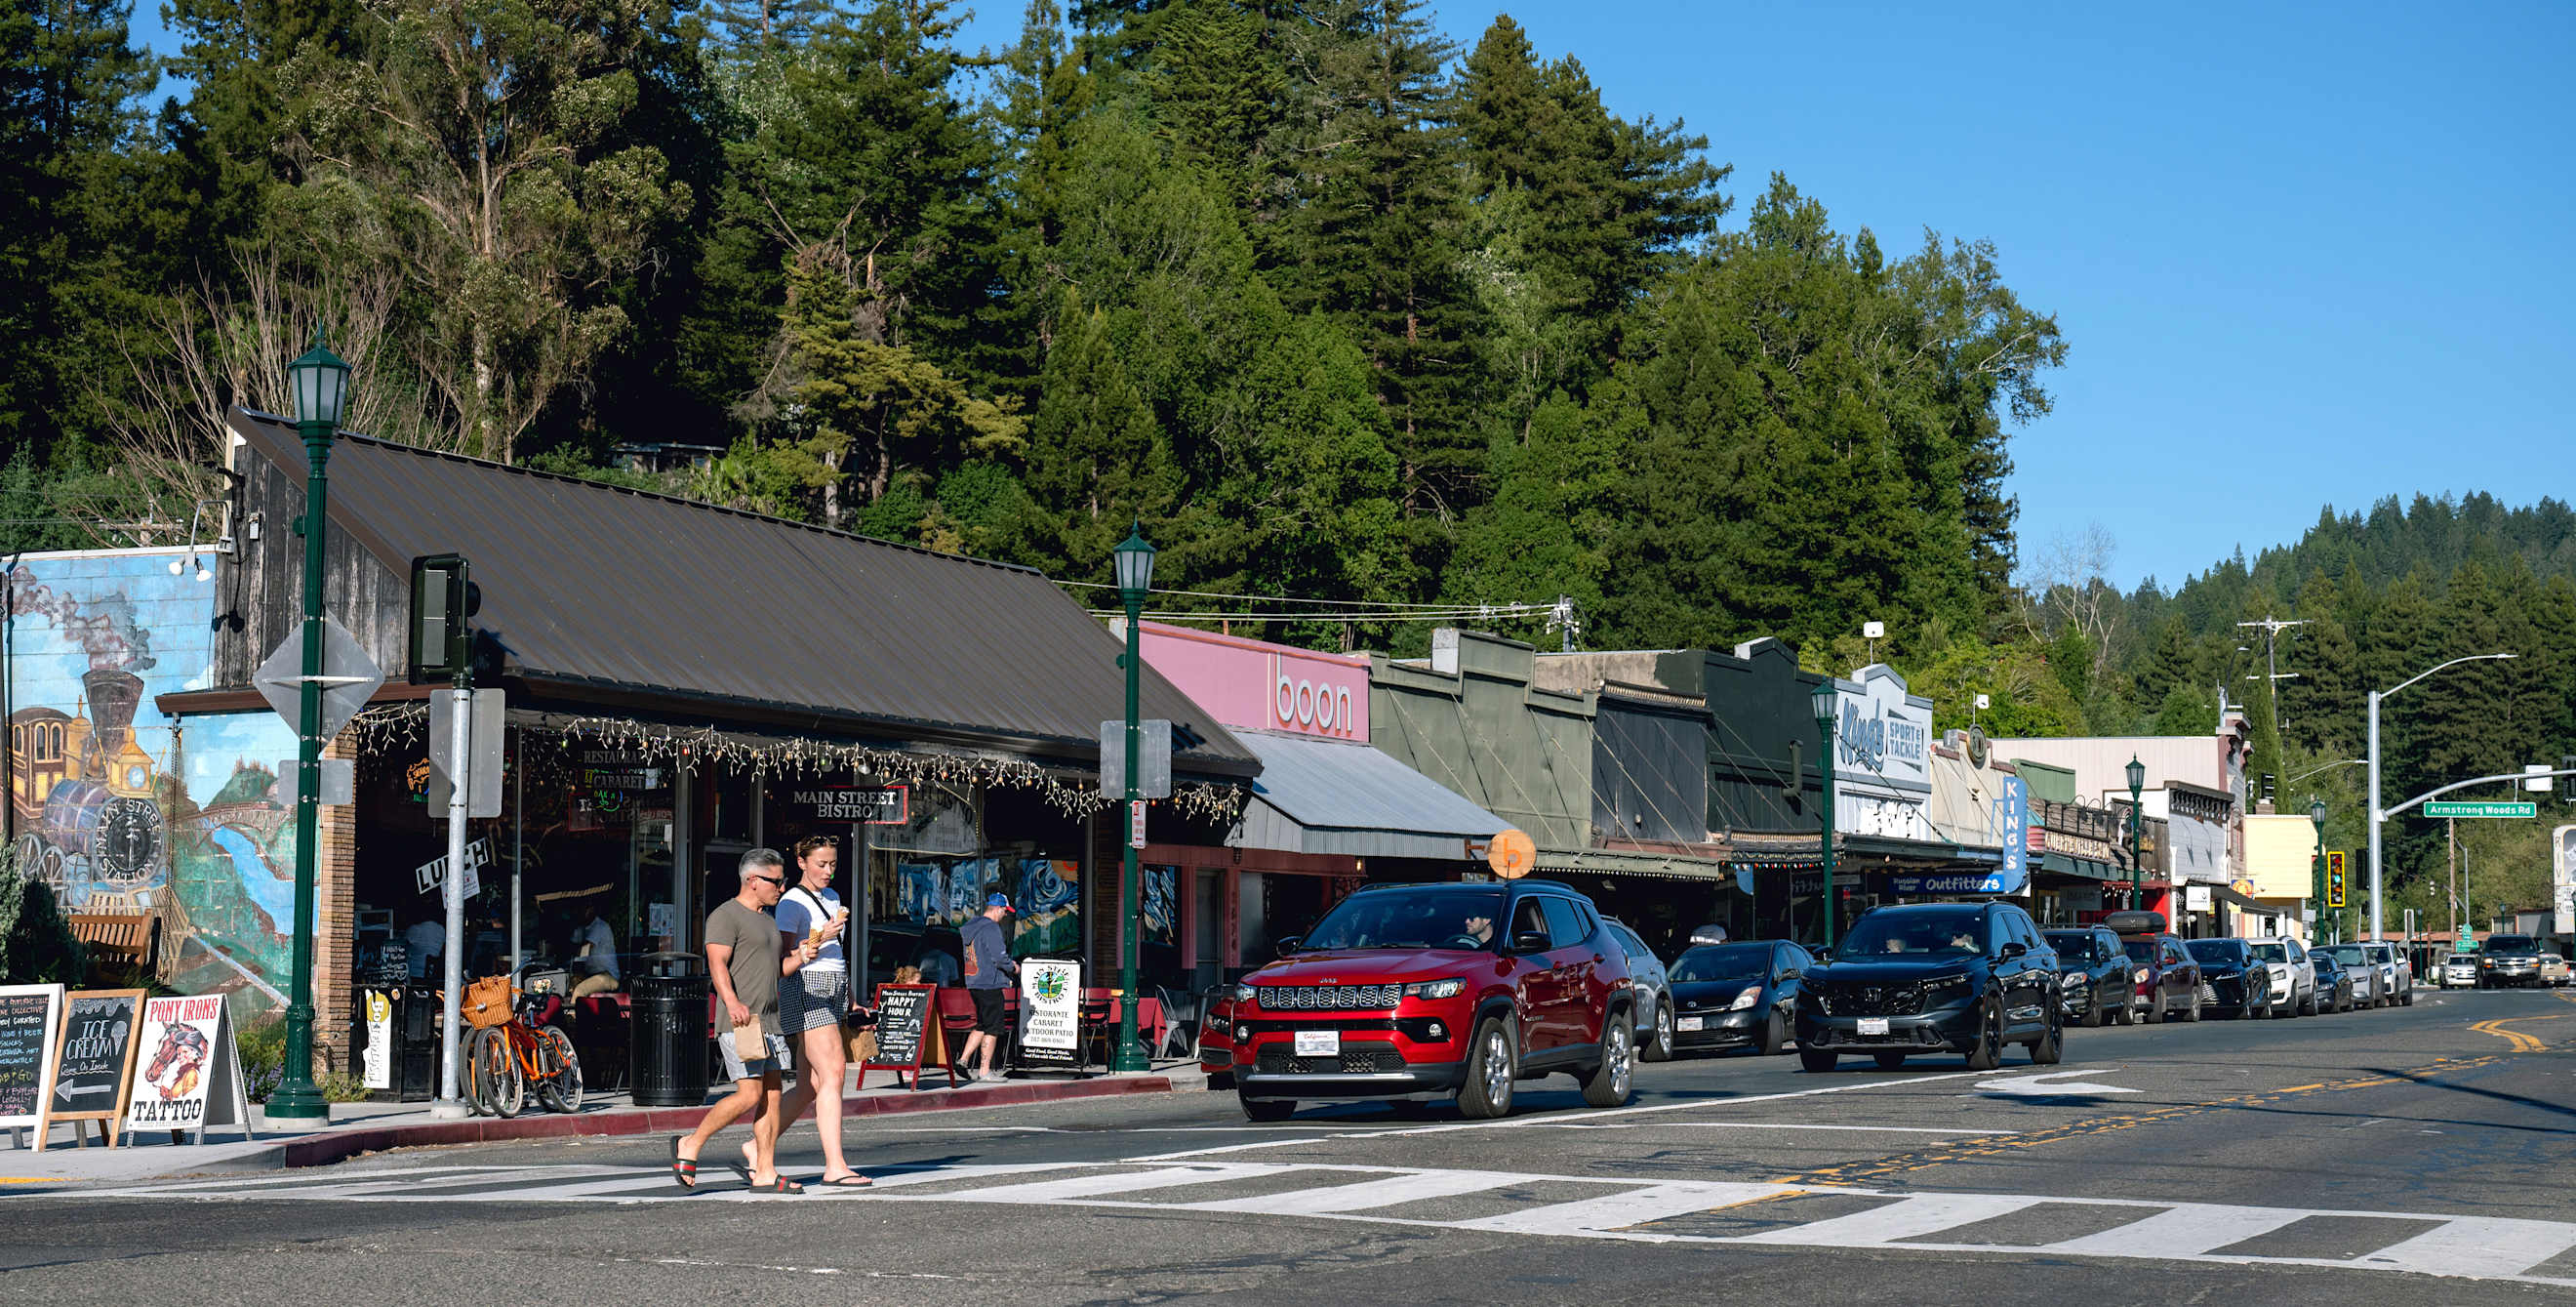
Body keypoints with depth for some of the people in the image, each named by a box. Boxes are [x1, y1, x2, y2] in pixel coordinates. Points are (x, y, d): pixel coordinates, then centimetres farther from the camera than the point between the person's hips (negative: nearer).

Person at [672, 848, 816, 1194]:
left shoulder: (769, 918, 22)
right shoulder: (726, 916, -7)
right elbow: (717, 964, -19)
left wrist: (799, 958, 6)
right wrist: (732, 1003, -34)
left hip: (769, 1021, 9)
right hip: (739, 1022, -9)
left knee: (771, 1095, 3)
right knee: (750, 1095, -13)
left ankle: (764, 1172, 5)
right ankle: (690, 1145, 1)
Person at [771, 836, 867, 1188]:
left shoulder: (831, 897, 19)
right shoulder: (792, 903, -7)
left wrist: (849, 999, 29)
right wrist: (820, 937, -23)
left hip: (833, 993, 9)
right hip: (805, 990, -9)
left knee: (810, 1088, 6)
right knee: (833, 1071, -18)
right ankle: (834, 1166, -21)